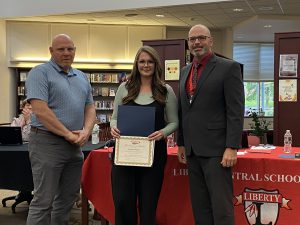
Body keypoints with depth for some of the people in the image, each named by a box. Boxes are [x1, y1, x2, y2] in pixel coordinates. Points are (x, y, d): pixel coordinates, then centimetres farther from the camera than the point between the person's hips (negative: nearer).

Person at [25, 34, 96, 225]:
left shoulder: (82, 77, 15)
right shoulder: (40, 73, -7)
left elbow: (90, 108, 14)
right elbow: (40, 111, -18)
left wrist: (86, 132, -6)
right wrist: (68, 134, -16)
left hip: (75, 145, 7)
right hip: (47, 143, -7)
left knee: (68, 198, 15)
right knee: (43, 201, -4)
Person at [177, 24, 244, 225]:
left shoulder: (229, 67, -5)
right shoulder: (185, 71, 16)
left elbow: (236, 112, -10)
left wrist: (232, 148, -16)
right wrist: (181, 143, 16)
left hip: (216, 149, -6)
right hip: (192, 150, 7)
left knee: (221, 207, -4)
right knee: (200, 206, 11)